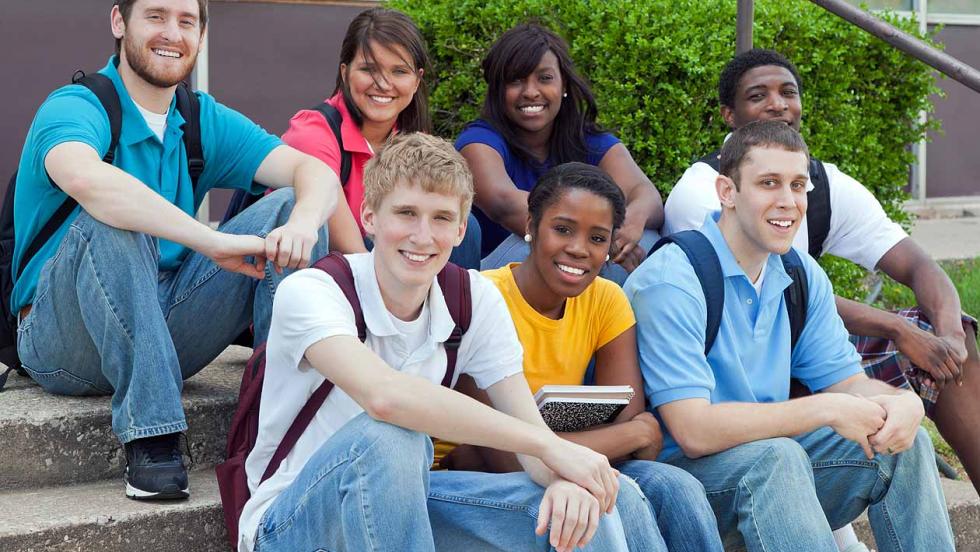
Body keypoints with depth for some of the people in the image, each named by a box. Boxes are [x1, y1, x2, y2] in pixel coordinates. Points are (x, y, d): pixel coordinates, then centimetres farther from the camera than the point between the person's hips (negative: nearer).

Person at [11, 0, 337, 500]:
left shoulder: (205, 122, 9)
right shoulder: (74, 108, -11)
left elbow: (315, 170, -4)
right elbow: (87, 180, -36)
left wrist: (302, 223, -28)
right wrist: (215, 242, -39)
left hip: (165, 333, 5)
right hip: (62, 342, -5)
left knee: (288, 209, -7)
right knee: (111, 218, -34)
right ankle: (149, 437, -33)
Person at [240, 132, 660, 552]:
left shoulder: (476, 299, -3)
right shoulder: (308, 292, -20)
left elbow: (528, 428, -8)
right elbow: (384, 396, -38)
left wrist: (562, 479, -33)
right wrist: (549, 446, -36)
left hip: (402, 508, 4)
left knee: (574, 510, -20)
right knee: (387, 438, -35)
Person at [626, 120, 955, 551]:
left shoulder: (802, 276, 7)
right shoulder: (672, 281, -20)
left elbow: (845, 381, 9)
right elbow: (694, 431, -27)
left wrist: (903, 401, -16)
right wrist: (825, 410, -25)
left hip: (772, 460, 8)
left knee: (905, 443, -8)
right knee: (775, 457, -35)